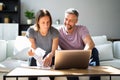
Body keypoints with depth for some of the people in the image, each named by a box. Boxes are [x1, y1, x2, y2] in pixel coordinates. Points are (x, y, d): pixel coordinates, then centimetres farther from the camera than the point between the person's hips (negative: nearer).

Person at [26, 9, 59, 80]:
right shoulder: (31, 31, -19)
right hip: (37, 57, 0)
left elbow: (54, 51, -23)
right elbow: (34, 49, -20)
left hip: (50, 57, 0)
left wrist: (50, 56, -48)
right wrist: (32, 51, -45)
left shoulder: (54, 32, -20)